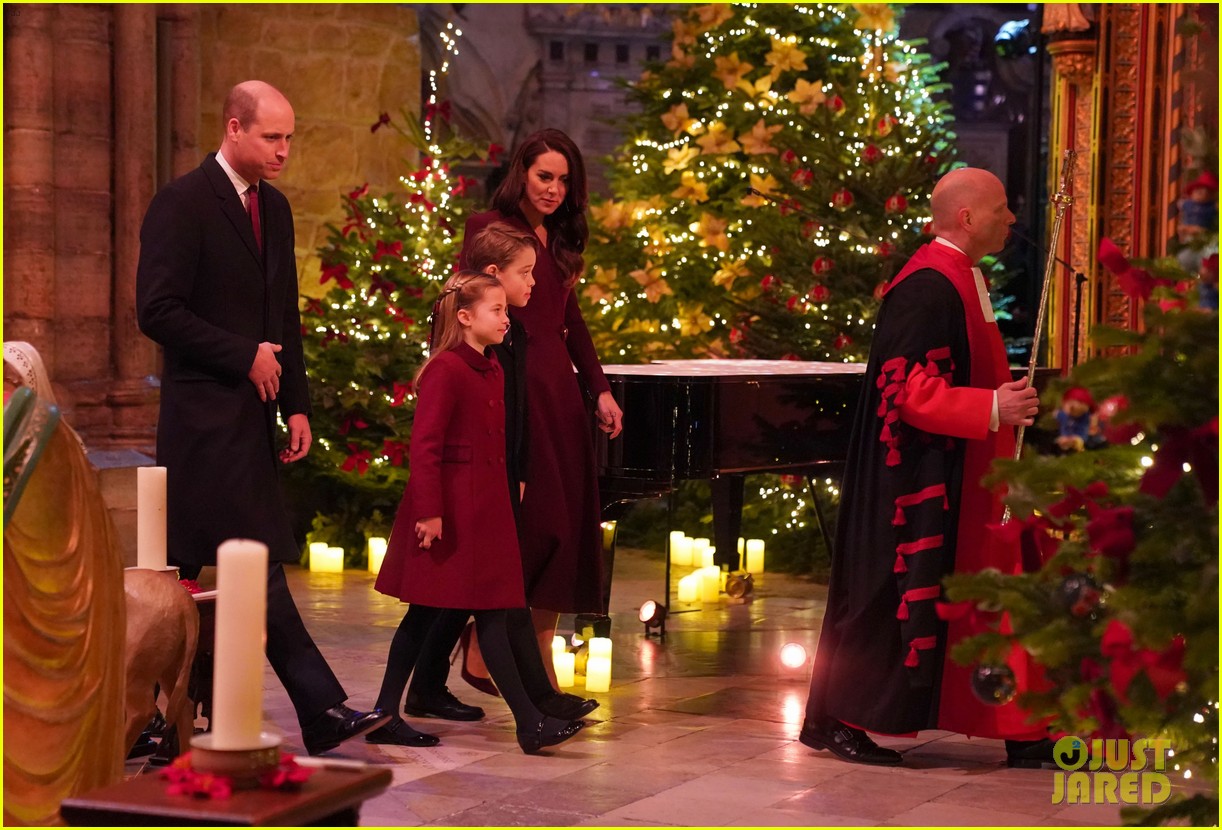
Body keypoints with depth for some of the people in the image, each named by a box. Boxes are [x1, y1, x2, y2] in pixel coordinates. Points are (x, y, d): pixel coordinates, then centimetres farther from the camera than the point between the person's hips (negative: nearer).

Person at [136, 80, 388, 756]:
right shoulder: (182, 205, -9)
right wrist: (244, 357, -12)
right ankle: (322, 711, -9)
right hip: (206, 414, -8)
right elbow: (157, 311, -15)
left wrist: (296, 405, 13)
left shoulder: (274, 208, 16)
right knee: (260, 569, -9)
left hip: (252, 411, 8)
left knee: (189, 570, 10)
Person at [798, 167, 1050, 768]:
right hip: (921, 479, -11)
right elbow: (906, 387, -24)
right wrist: (991, 409, -26)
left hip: (964, 481, 11)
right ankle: (833, 722, 10)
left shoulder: (963, 279, 13)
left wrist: (1008, 396, 11)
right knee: (894, 596, -2)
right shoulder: (928, 287, -19)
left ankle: (1018, 732, 17)